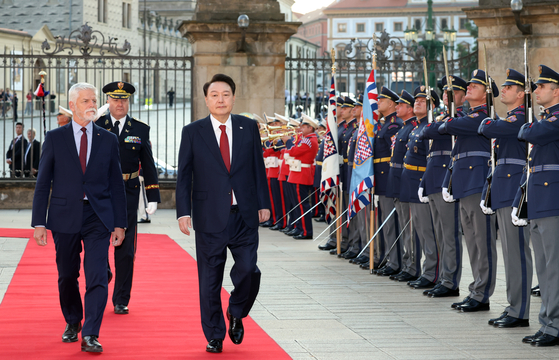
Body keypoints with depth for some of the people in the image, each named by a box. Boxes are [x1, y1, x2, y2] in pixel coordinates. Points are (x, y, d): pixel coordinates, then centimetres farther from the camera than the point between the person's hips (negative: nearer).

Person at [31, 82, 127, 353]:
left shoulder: (108, 140, 6)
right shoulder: (55, 138, 2)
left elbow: (116, 185, 8)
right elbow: (43, 183, 2)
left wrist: (119, 223, 4)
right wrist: (39, 222, -4)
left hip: (98, 218, 0)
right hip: (65, 216, 0)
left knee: (97, 277, -10)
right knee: (67, 277, 11)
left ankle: (90, 335, -10)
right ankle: (72, 323, 32)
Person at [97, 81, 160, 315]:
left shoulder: (140, 130, 6)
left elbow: (148, 166, 8)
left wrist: (153, 198, 2)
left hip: (128, 196, 1)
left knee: (125, 250, 2)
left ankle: (121, 300, 11)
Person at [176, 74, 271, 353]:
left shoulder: (248, 128, 7)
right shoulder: (192, 132, 2)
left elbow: (258, 168, 10)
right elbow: (184, 175, 1)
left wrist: (263, 203, 6)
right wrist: (183, 212, -6)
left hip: (244, 215, 1)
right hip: (210, 216, -1)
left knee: (248, 269, -9)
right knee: (209, 280, 4)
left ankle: (236, 314, 21)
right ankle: (214, 336, 17)